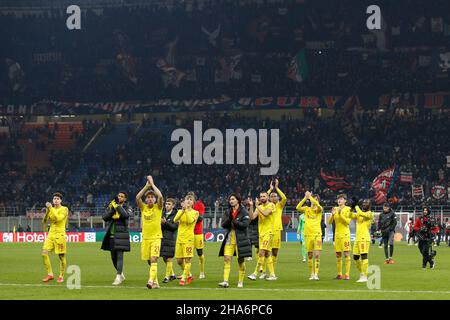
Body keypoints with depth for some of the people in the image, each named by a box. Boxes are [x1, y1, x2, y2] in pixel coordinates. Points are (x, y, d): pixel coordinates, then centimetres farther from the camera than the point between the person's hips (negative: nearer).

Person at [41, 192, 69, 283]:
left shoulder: (64, 209, -2)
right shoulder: (51, 209, 13)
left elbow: (58, 218, -19)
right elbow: (44, 221, 7)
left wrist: (51, 208, -18)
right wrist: (47, 211, -7)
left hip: (60, 234, -5)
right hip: (51, 233, 5)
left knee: (61, 256, -3)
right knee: (44, 253, -9)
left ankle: (61, 276, 10)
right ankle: (50, 274, -1)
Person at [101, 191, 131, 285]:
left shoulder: (127, 208, 1)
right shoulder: (111, 206, 11)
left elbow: (126, 215, -21)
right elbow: (104, 217, -1)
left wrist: (117, 206, -14)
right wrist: (111, 209, -13)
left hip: (121, 235, -5)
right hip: (111, 235, 5)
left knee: (119, 255, -11)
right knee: (113, 256, 12)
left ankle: (118, 277, -8)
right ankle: (121, 274, 30)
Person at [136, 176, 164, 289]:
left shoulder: (158, 207, -1)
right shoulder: (143, 207, 7)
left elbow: (160, 197, -19)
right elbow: (137, 197, -10)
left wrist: (152, 184, -11)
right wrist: (147, 186, -10)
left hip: (156, 237, -4)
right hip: (145, 237, 4)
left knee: (153, 259, -19)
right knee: (149, 261, 9)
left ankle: (151, 281, -30)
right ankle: (155, 282, 19)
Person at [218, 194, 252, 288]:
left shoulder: (244, 212, -3)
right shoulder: (228, 212, 12)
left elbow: (245, 224, -13)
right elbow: (223, 225, 6)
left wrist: (234, 221, -17)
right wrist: (228, 220, -13)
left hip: (240, 239, -4)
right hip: (229, 238, 4)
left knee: (241, 260, 2)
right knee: (226, 259, -8)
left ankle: (241, 281, 12)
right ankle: (225, 281, -13)